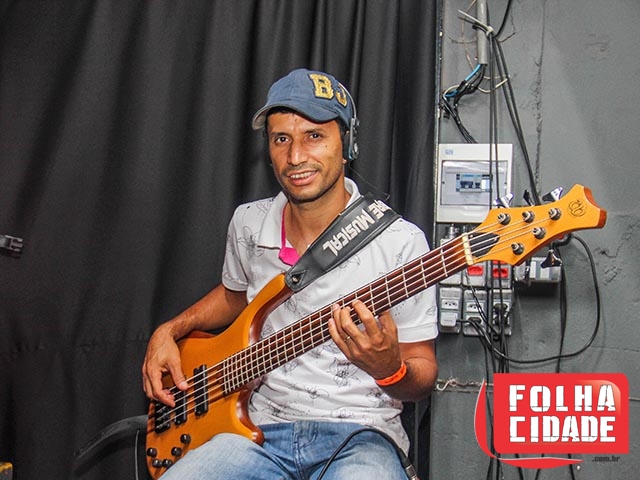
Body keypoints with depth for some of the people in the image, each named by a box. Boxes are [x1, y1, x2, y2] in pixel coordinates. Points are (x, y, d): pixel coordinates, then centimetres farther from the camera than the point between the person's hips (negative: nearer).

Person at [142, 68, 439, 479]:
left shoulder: (400, 243, -11)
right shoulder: (247, 224, 5)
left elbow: (423, 374, -3)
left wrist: (389, 369, -26)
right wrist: (169, 331, 12)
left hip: (358, 436, -3)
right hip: (262, 430, 3)